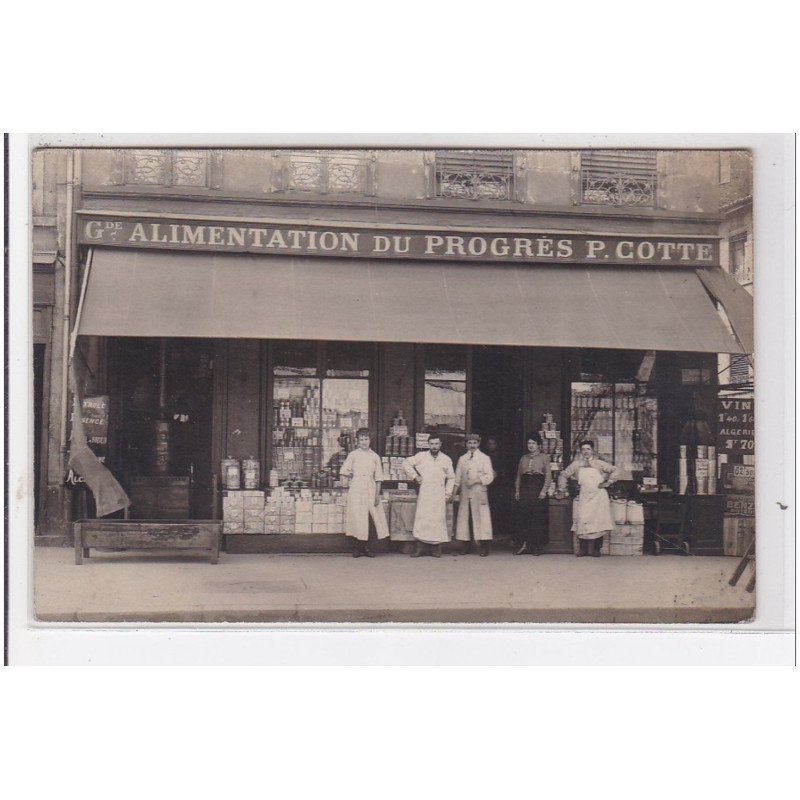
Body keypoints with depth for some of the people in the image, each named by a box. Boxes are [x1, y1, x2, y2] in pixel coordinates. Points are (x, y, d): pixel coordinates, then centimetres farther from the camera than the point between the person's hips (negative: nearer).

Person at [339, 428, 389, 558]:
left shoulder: (375, 456, 8)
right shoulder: (353, 455, 4)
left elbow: (378, 477, 7)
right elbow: (344, 472, 4)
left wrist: (377, 494, 1)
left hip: (370, 489, 2)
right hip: (356, 489, -2)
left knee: (367, 518, 0)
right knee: (358, 517, -3)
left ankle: (365, 547, 7)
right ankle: (357, 547, 3)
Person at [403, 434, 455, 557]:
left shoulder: (446, 459, 10)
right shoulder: (421, 456, 5)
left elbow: (451, 478, 14)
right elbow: (406, 463, 9)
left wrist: (448, 493, 6)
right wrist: (415, 476, 3)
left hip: (439, 495, 1)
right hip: (424, 493, -1)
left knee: (438, 519, -2)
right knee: (421, 518, -6)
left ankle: (436, 549, 3)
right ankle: (419, 548, -4)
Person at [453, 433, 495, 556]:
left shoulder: (484, 458, 6)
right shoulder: (462, 459, 14)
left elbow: (490, 476, 0)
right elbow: (458, 477, 16)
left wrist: (476, 480, -13)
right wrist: (454, 493, 9)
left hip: (479, 492, -3)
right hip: (465, 492, 3)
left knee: (481, 517, -8)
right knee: (464, 517, 1)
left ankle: (483, 547, -6)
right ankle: (465, 546, 7)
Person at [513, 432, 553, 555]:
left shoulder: (544, 457, 6)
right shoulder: (523, 458, 18)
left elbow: (548, 476, -1)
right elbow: (518, 476, 16)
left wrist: (544, 490, -11)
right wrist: (517, 490, 6)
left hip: (538, 488, -4)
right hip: (525, 488, 4)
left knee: (538, 517, -4)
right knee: (522, 516, -2)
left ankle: (536, 546, 2)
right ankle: (524, 544, 1)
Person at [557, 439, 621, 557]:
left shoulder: (599, 464, 5)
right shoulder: (576, 465, 10)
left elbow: (616, 470, 4)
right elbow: (563, 475, 20)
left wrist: (608, 482, -2)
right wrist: (562, 488, 8)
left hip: (598, 495, -1)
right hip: (584, 496, 1)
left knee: (598, 522, -4)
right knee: (582, 521, -7)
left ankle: (596, 549, 4)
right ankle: (583, 549, 0)